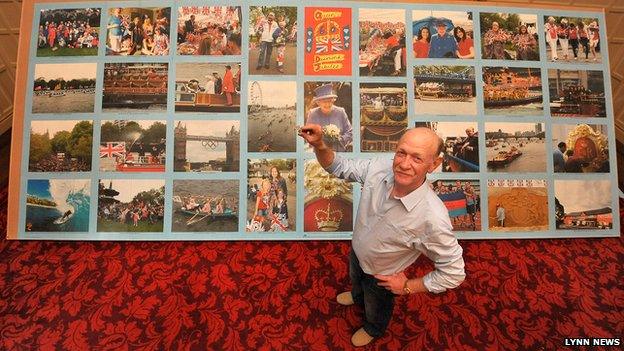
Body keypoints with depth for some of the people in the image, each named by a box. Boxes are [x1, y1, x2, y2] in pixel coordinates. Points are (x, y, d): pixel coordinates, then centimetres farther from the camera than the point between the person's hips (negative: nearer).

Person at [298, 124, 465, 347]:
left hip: (381, 275, -4)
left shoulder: (433, 218, -42)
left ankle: (373, 329, 68)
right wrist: (319, 145, -32)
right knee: (356, 280, 39)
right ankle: (357, 297, 75)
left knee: (376, 309, 32)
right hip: (356, 253, 4)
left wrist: (408, 287, -17)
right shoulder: (380, 168, -30)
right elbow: (340, 167, -13)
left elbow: (454, 273, -27)